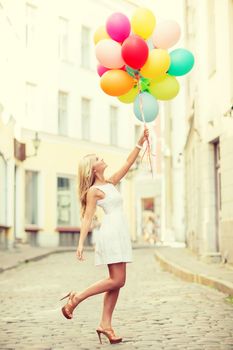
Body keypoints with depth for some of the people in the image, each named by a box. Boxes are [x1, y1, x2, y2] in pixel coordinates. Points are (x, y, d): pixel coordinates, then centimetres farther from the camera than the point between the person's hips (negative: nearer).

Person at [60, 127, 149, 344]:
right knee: (117, 281, -12)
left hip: (119, 235, 8)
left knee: (116, 282, 4)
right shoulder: (93, 190, -5)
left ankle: (105, 325, 5)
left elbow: (128, 164, 18)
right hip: (111, 234, -8)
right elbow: (87, 219, -9)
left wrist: (140, 142, 12)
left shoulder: (110, 183, 17)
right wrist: (81, 243, -15)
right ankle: (76, 298, -4)